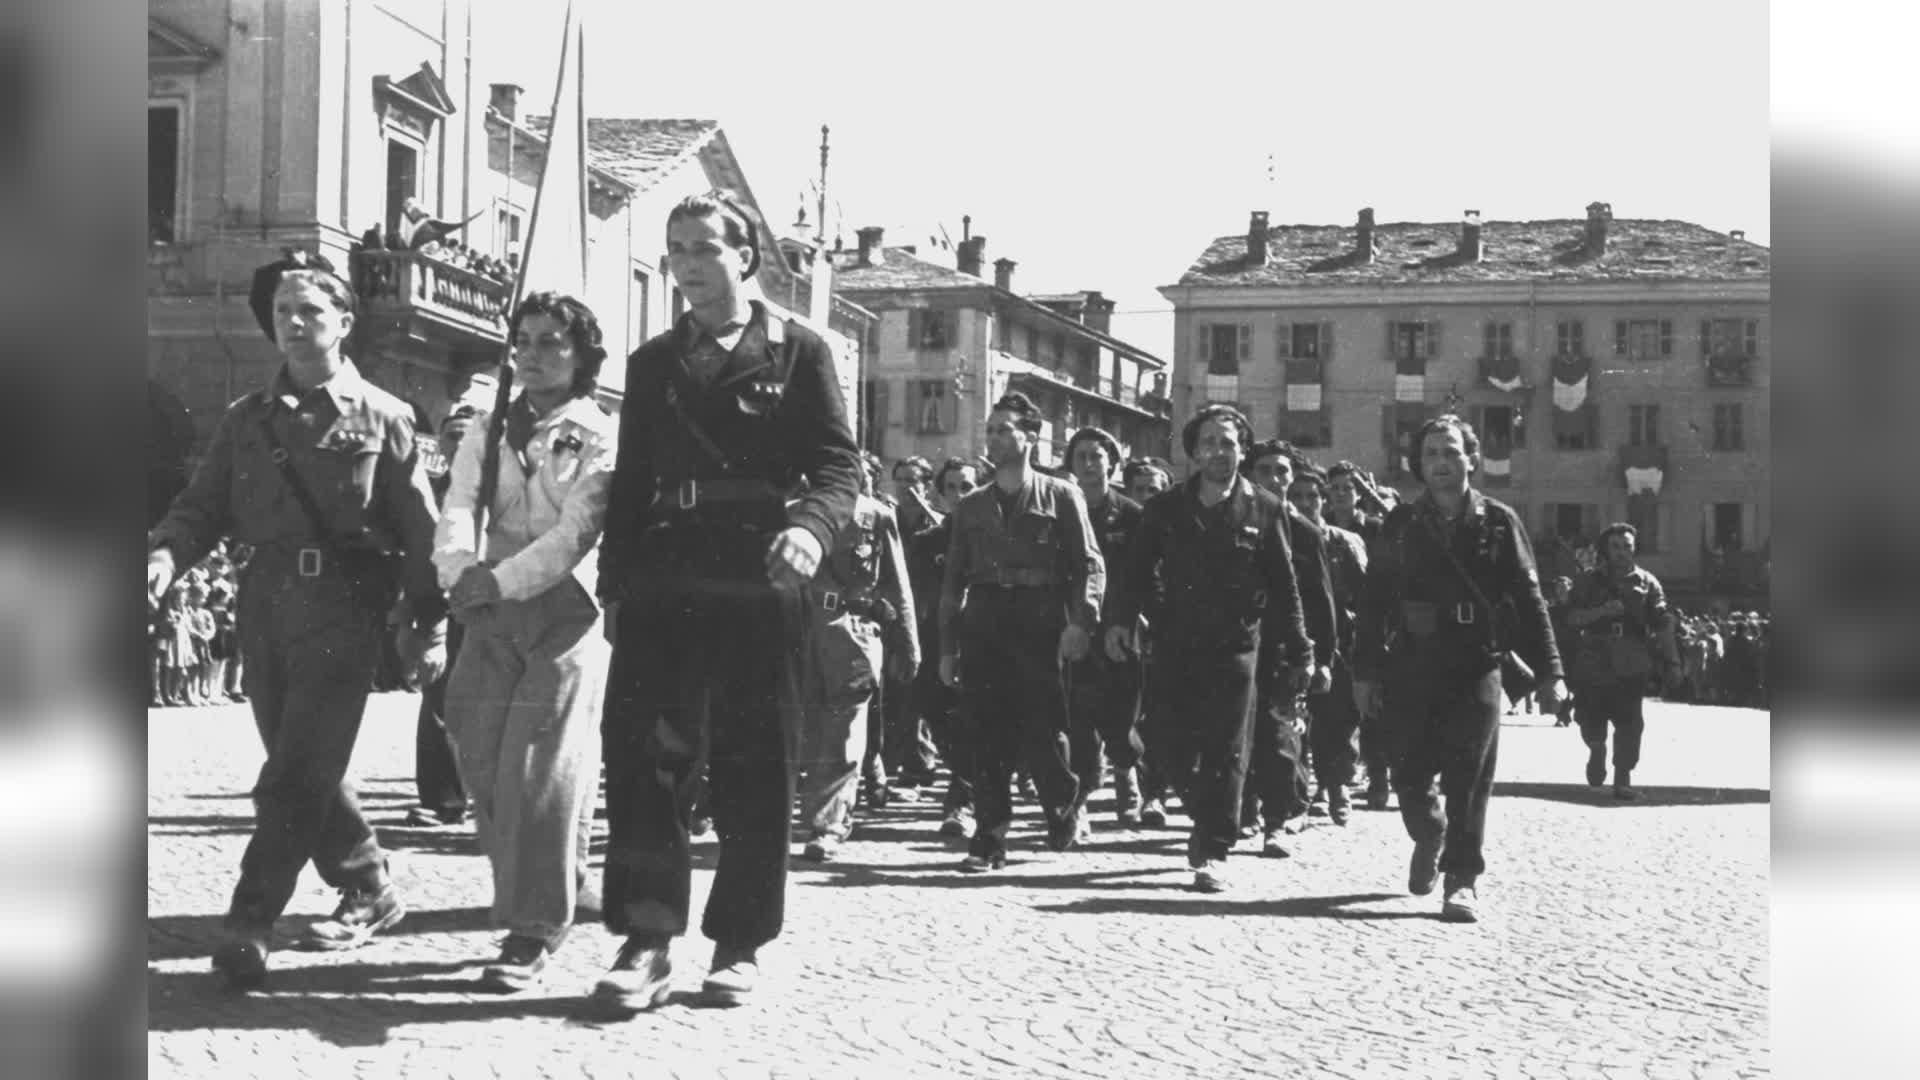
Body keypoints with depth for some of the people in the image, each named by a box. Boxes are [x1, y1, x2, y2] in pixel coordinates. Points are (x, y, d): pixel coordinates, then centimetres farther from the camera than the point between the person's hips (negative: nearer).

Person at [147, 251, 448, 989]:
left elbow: (420, 528, -1)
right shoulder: (247, 419, 13)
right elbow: (204, 504, 8)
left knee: (298, 774, -10)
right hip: (265, 603, 5)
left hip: (343, 605, -5)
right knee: (301, 771, 11)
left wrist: (430, 625, -4)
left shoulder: (381, 418, 1)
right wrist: (167, 551, -13)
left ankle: (249, 926, -10)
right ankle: (369, 889, 28)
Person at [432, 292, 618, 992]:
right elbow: (457, 515, 0)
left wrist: (497, 580, -23)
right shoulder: (488, 438, 15)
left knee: (539, 766, -10)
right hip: (492, 616, 5)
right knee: (480, 756, 0)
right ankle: (555, 885, 16)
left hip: (567, 612, -5)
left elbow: (573, 534, -13)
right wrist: (461, 572, -22)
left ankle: (534, 930, -5)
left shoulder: (601, 441, -1)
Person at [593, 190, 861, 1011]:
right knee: (643, 756, -7)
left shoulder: (799, 353, 5)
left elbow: (838, 466, -2)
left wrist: (811, 526, -23)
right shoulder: (653, 363, 17)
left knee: (752, 767, 3)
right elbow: (630, 481, 18)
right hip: (664, 581, 3)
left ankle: (740, 943, 13)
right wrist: (615, 584, 10)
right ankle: (647, 938, -3)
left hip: (760, 583, -3)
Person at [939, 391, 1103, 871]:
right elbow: (954, 578, 18)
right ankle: (989, 837, 5)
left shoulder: (1060, 497, 4)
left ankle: (1063, 807, 22)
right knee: (988, 737, 0)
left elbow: (1089, 564, -2)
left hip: (1039, 624, -3)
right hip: (983, 625, 4)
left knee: (1041, 729, -5)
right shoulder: (971, 506, 16)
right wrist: (947, 646, 12)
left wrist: (1081, 619, -16)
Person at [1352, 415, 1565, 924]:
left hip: (1476, 668, -1)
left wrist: (1548, 671, -2)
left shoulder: (1498, 522, 3)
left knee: (1469, 781, -5)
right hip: (1410, 671, 2)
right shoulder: (1401, 524, 6)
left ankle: (1463, 879, 3)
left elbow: (1528, 600, 2)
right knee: (1410, 777, 5)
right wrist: (1365, 669, 2)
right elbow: (1374, 600, 6)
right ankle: (1429, 838, 35)